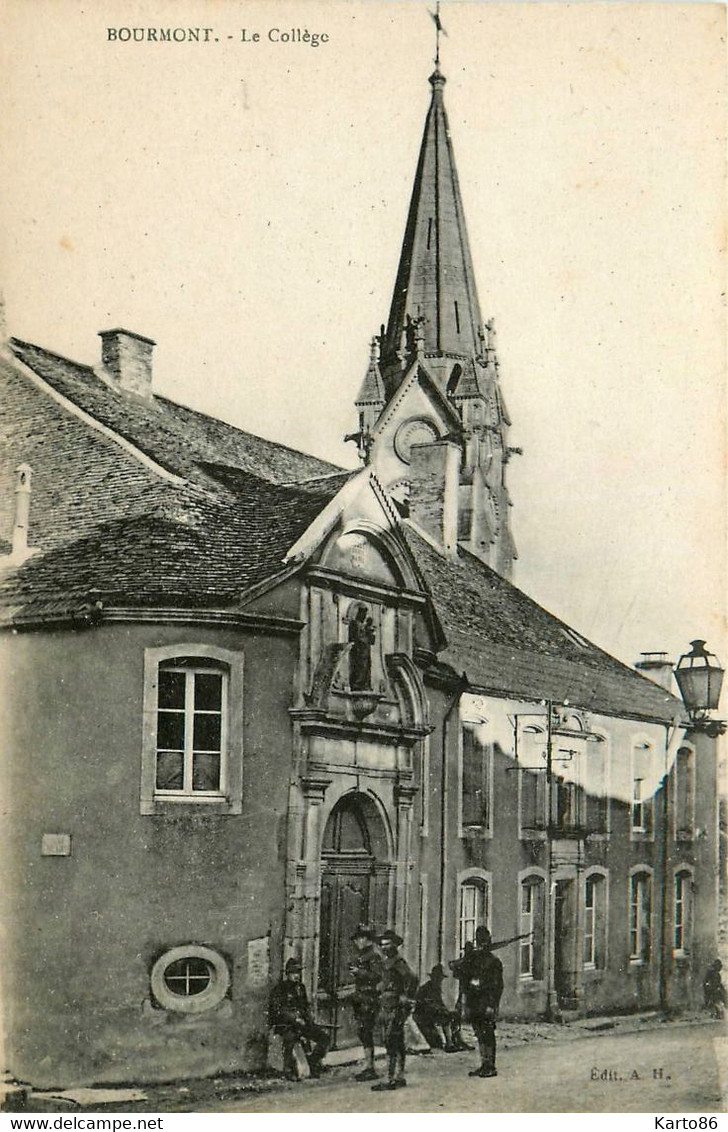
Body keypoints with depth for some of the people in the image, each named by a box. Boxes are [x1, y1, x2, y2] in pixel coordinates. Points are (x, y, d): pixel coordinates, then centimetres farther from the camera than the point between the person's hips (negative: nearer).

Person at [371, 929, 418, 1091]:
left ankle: (389, 1080, -13)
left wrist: (407, 999, -20)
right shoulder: (386, 963, 17)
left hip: (396, 1009, -10)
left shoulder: (398, 962, -13)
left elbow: (412, 979, -25)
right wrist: (381, 1009, 24)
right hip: (385, 1008, 10)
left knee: (391, 1044, -11)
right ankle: (399, 1078, 18)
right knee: (397, 1044, 13)